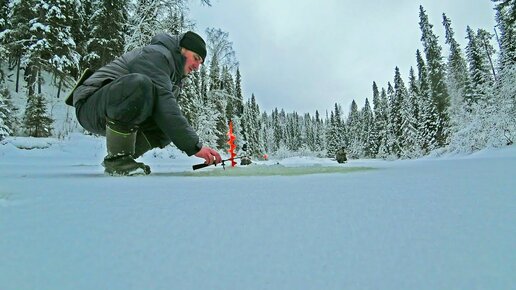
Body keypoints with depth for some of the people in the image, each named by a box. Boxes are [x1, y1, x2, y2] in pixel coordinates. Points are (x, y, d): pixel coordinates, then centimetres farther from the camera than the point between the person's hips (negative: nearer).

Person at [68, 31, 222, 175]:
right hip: (91, 107, -9)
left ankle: (121, 157, 3)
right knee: (139, 84, -36)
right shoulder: (155, 53, -15)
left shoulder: (174, 77, 17)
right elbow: (162, 102, -30)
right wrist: (195, 145, -35)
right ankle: (117, 158, -25)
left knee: (172, 126, -3)